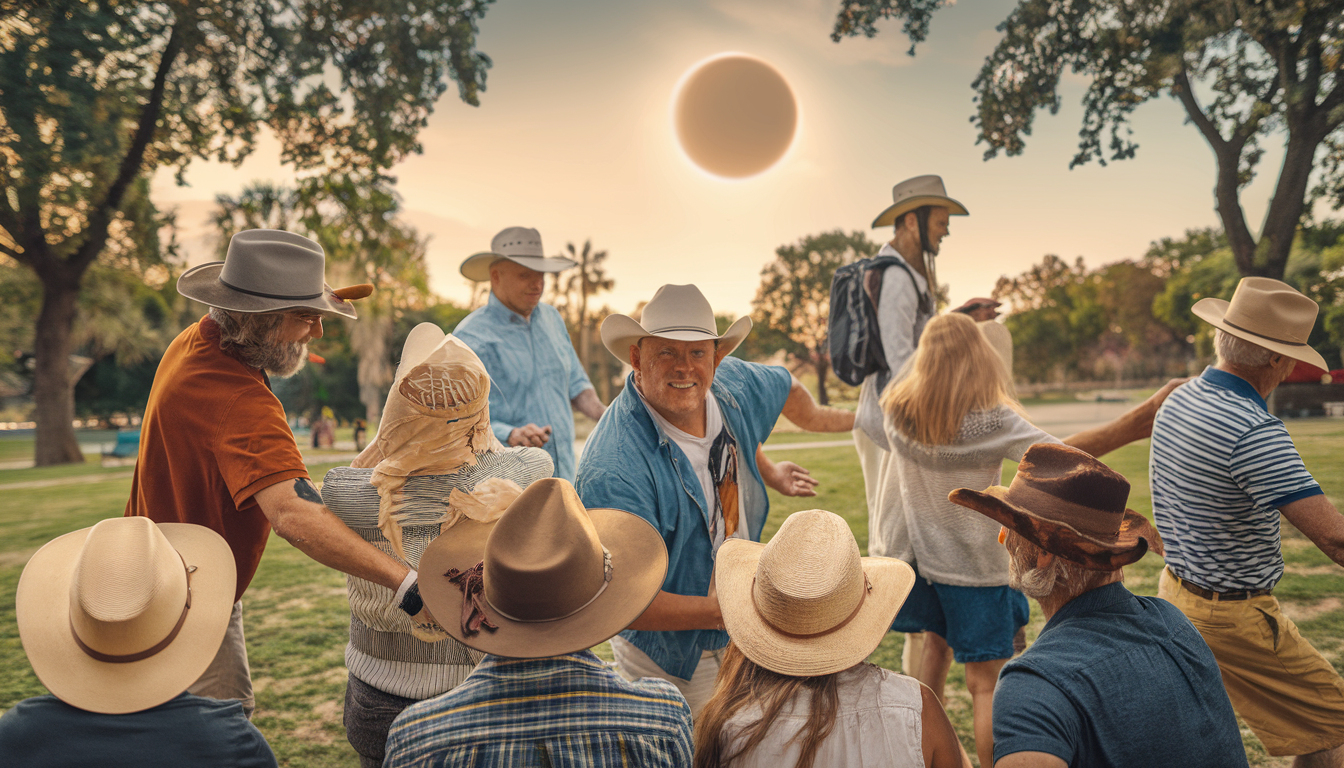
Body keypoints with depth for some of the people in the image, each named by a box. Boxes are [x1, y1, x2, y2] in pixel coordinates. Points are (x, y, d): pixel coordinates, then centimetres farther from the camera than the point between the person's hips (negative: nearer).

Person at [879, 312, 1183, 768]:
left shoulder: (898, 410, -6)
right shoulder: (993, 421, -19)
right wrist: (1139, 421, -15)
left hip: (910, 554, 5)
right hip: (970, 562, -5)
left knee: (936, 640, 27)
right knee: (986, 683, 3)